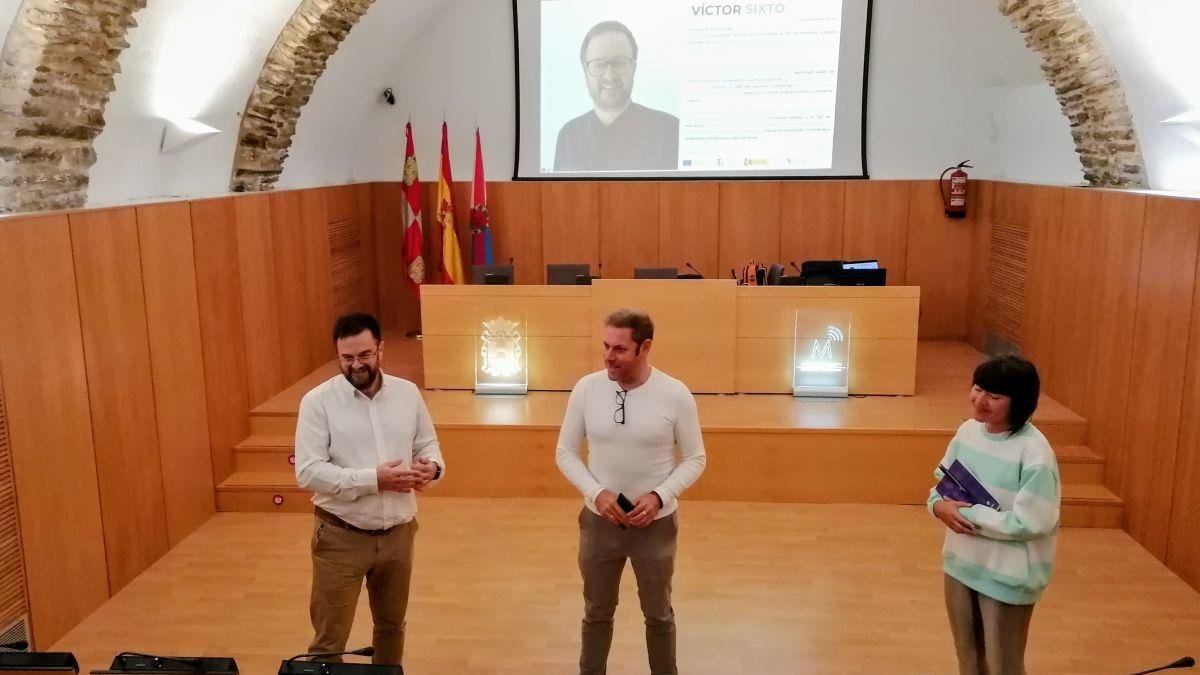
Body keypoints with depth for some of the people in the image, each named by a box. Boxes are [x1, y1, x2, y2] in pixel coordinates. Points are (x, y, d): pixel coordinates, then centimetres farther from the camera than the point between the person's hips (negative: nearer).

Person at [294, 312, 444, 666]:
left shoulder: (407, 393, 0)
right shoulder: (318, 401, -12)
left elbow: (428, 444, 11)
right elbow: (308, 472, -18)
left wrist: (432, 466, -14)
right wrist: (374, 479, -25)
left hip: (397, 533, 4)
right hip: (341, 537, -4)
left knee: (392, 626, 22)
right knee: (329, 639, 5)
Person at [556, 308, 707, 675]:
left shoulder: (675, 395, -14)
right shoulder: (586, 388, -10)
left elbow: (694, 459, -5)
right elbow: (565, 452, -1)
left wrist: (660, 496, -20)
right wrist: (596, 492, -17)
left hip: (656, 523, -1)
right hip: (598, 521, 1)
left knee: (658, 615, 18)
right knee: (597, 612, 19)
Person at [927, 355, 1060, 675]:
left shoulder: (1034, 452, -24)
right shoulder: (968, 430, -3)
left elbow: (1030, 523, -26)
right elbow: (942, 479, 8)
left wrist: (968, 513, -22)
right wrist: (939, 505, -14)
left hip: (1007, 575, -6)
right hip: (961, 562, 6)